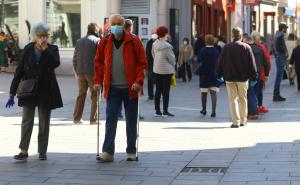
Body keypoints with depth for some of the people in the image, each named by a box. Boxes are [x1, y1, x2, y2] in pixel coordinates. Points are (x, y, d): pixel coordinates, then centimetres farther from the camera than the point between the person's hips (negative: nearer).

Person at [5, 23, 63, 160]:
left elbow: (55, 63, -20)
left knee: (44, 122, 6)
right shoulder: (28, 50, 2)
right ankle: (24, 151, 1)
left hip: (46, 91, 0)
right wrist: (12, 93, 0)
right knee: (27, 121, -2)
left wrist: (45, 49, -16)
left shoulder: (52, 49, 1)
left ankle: (42, 151, 15)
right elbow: (19, 71, 3)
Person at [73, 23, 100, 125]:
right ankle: (93, 119, 0)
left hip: (80, 73, 5)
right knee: (95, 96, 3)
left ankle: (77, 118, 12)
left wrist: (76, 71, 19)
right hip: (93, 72, -5)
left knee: (81, 95, 14)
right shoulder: (97, 41, -5)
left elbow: (75, 58, 13)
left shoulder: (79, 41, 12)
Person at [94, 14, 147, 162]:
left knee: (131, 121, 7)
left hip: (130, 88, -1)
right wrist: (98, 81, 3)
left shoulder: (133, 41, -4)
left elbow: (142, 62, -3)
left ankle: (131, 152, 17)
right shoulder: (105, 42, 4)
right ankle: (107, 152, -5)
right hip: (113, 89, 1)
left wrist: (139, 81, -13)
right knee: (110, 120, -5)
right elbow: (99, 62, 12)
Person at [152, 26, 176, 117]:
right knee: (166, 91, 1)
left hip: (156, 70, 6)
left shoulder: (154, 44, -1)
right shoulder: (167, 46, -19)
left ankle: (157, 111, 14)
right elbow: (171, 58, -10)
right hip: (166, 70, -6)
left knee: (158, 90, 11)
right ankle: (165, 111, 2)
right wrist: (173, 65, 9)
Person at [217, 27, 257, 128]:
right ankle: (243, 120, 19)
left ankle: (235, 121, -6)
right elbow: (251, 63, -3)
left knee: (233, 100, 1)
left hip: (230, 78, 0)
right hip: (243, 78, 0)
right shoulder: (246, 47, -4)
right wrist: (253, 76, 3)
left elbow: (220, 63, 4)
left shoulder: (226, 48, -2)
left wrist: (219, 74, 14)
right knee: (243, 99, 13)